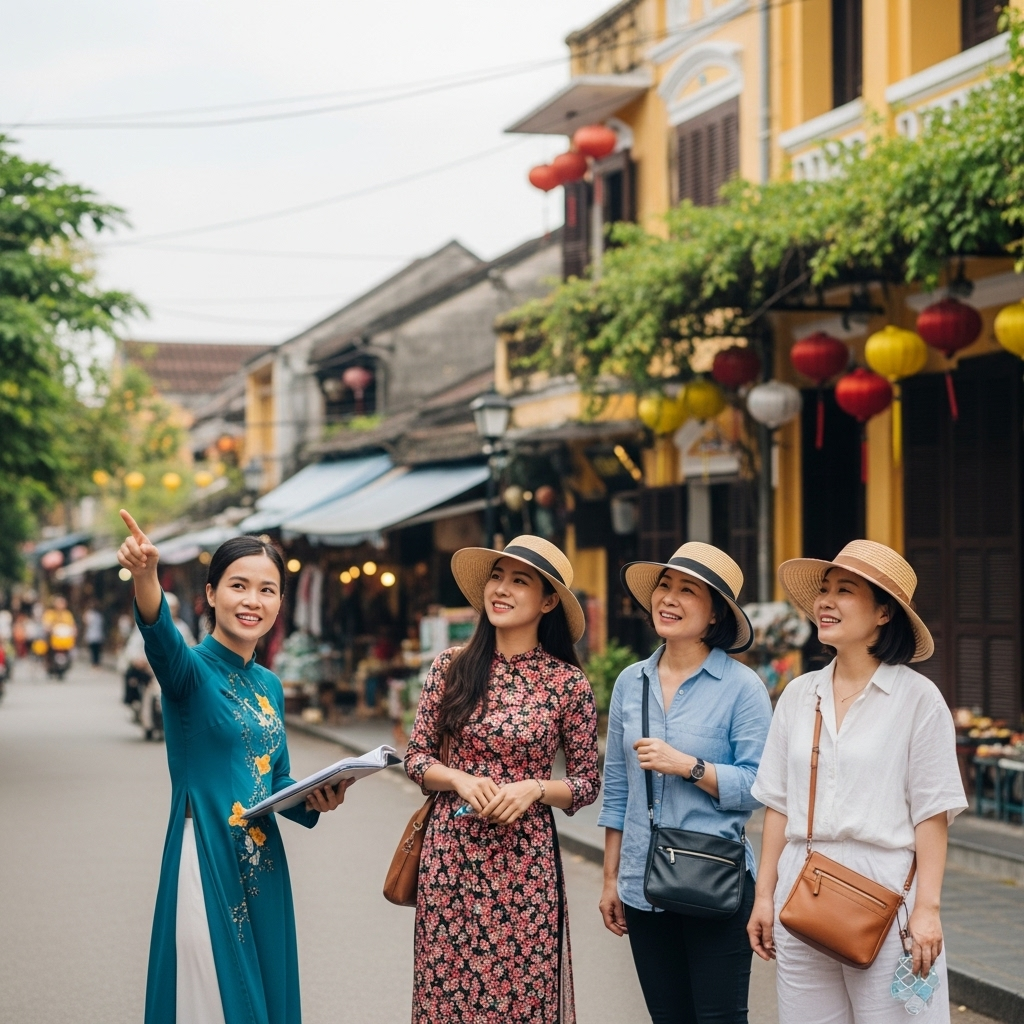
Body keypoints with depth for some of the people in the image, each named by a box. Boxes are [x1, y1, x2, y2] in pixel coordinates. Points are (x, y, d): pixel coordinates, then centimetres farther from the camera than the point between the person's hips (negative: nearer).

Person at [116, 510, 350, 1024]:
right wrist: (145, 577, -53)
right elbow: (163, 640, -33)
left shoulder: (270, 686, 12)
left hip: (263, 866, 7)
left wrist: (313, 799, -2)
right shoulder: (192, 669, -9)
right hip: (206, 860, -7)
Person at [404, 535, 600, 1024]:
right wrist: (462, 780, -11)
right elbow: (417, 757, 7)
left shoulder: (568, 684, -3)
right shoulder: (450, 668, 2)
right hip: (450, 856, 2)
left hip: (525, 861, -2)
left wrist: (534, 788, -14)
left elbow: (587, 783, 3)